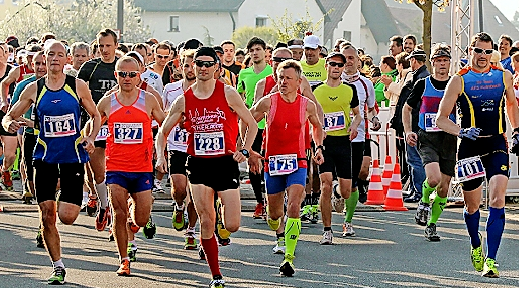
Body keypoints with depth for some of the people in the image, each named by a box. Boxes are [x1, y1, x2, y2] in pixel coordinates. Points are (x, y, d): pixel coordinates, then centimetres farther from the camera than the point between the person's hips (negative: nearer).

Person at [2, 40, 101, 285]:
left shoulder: (78, 86, -2)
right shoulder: (34, 89, 1)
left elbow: (95, 115, 9)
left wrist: (90, 138, -9)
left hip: (73, 156, -1)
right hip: (45, 157, 1)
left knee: (67, 216, -9)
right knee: (47, 216, -2)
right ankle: (58, 267, 12)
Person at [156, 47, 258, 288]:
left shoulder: (228, 94, -3)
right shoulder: (184, 100, 3)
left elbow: (252, 125, 3)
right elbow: (162, 132, 11)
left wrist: (245, 150, -11)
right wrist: (160, 156, -6)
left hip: (225, 162, -2)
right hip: (198, 165, 2)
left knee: (232, 226, -7)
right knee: (206, 223, -3)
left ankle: (224, 212, 32)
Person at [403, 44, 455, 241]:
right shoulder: (422, 84, 3)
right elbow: (407, 108, 15)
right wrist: (408, 131, 3)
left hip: (449, 140, 2)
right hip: (426, 139, -2)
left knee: (443, 189, 2)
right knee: (433, 178, -25)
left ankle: (431, 225, 19)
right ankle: (424, 202, 6)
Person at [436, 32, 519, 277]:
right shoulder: (459, 80, -2)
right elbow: (441, 119, 0)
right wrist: (461, 132, -16)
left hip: (497, 146, 1)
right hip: (470, 147, -1)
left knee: (497, 199, -15)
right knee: (472, 204, 8)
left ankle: (490, 259, -15)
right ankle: (476, 246, 38)